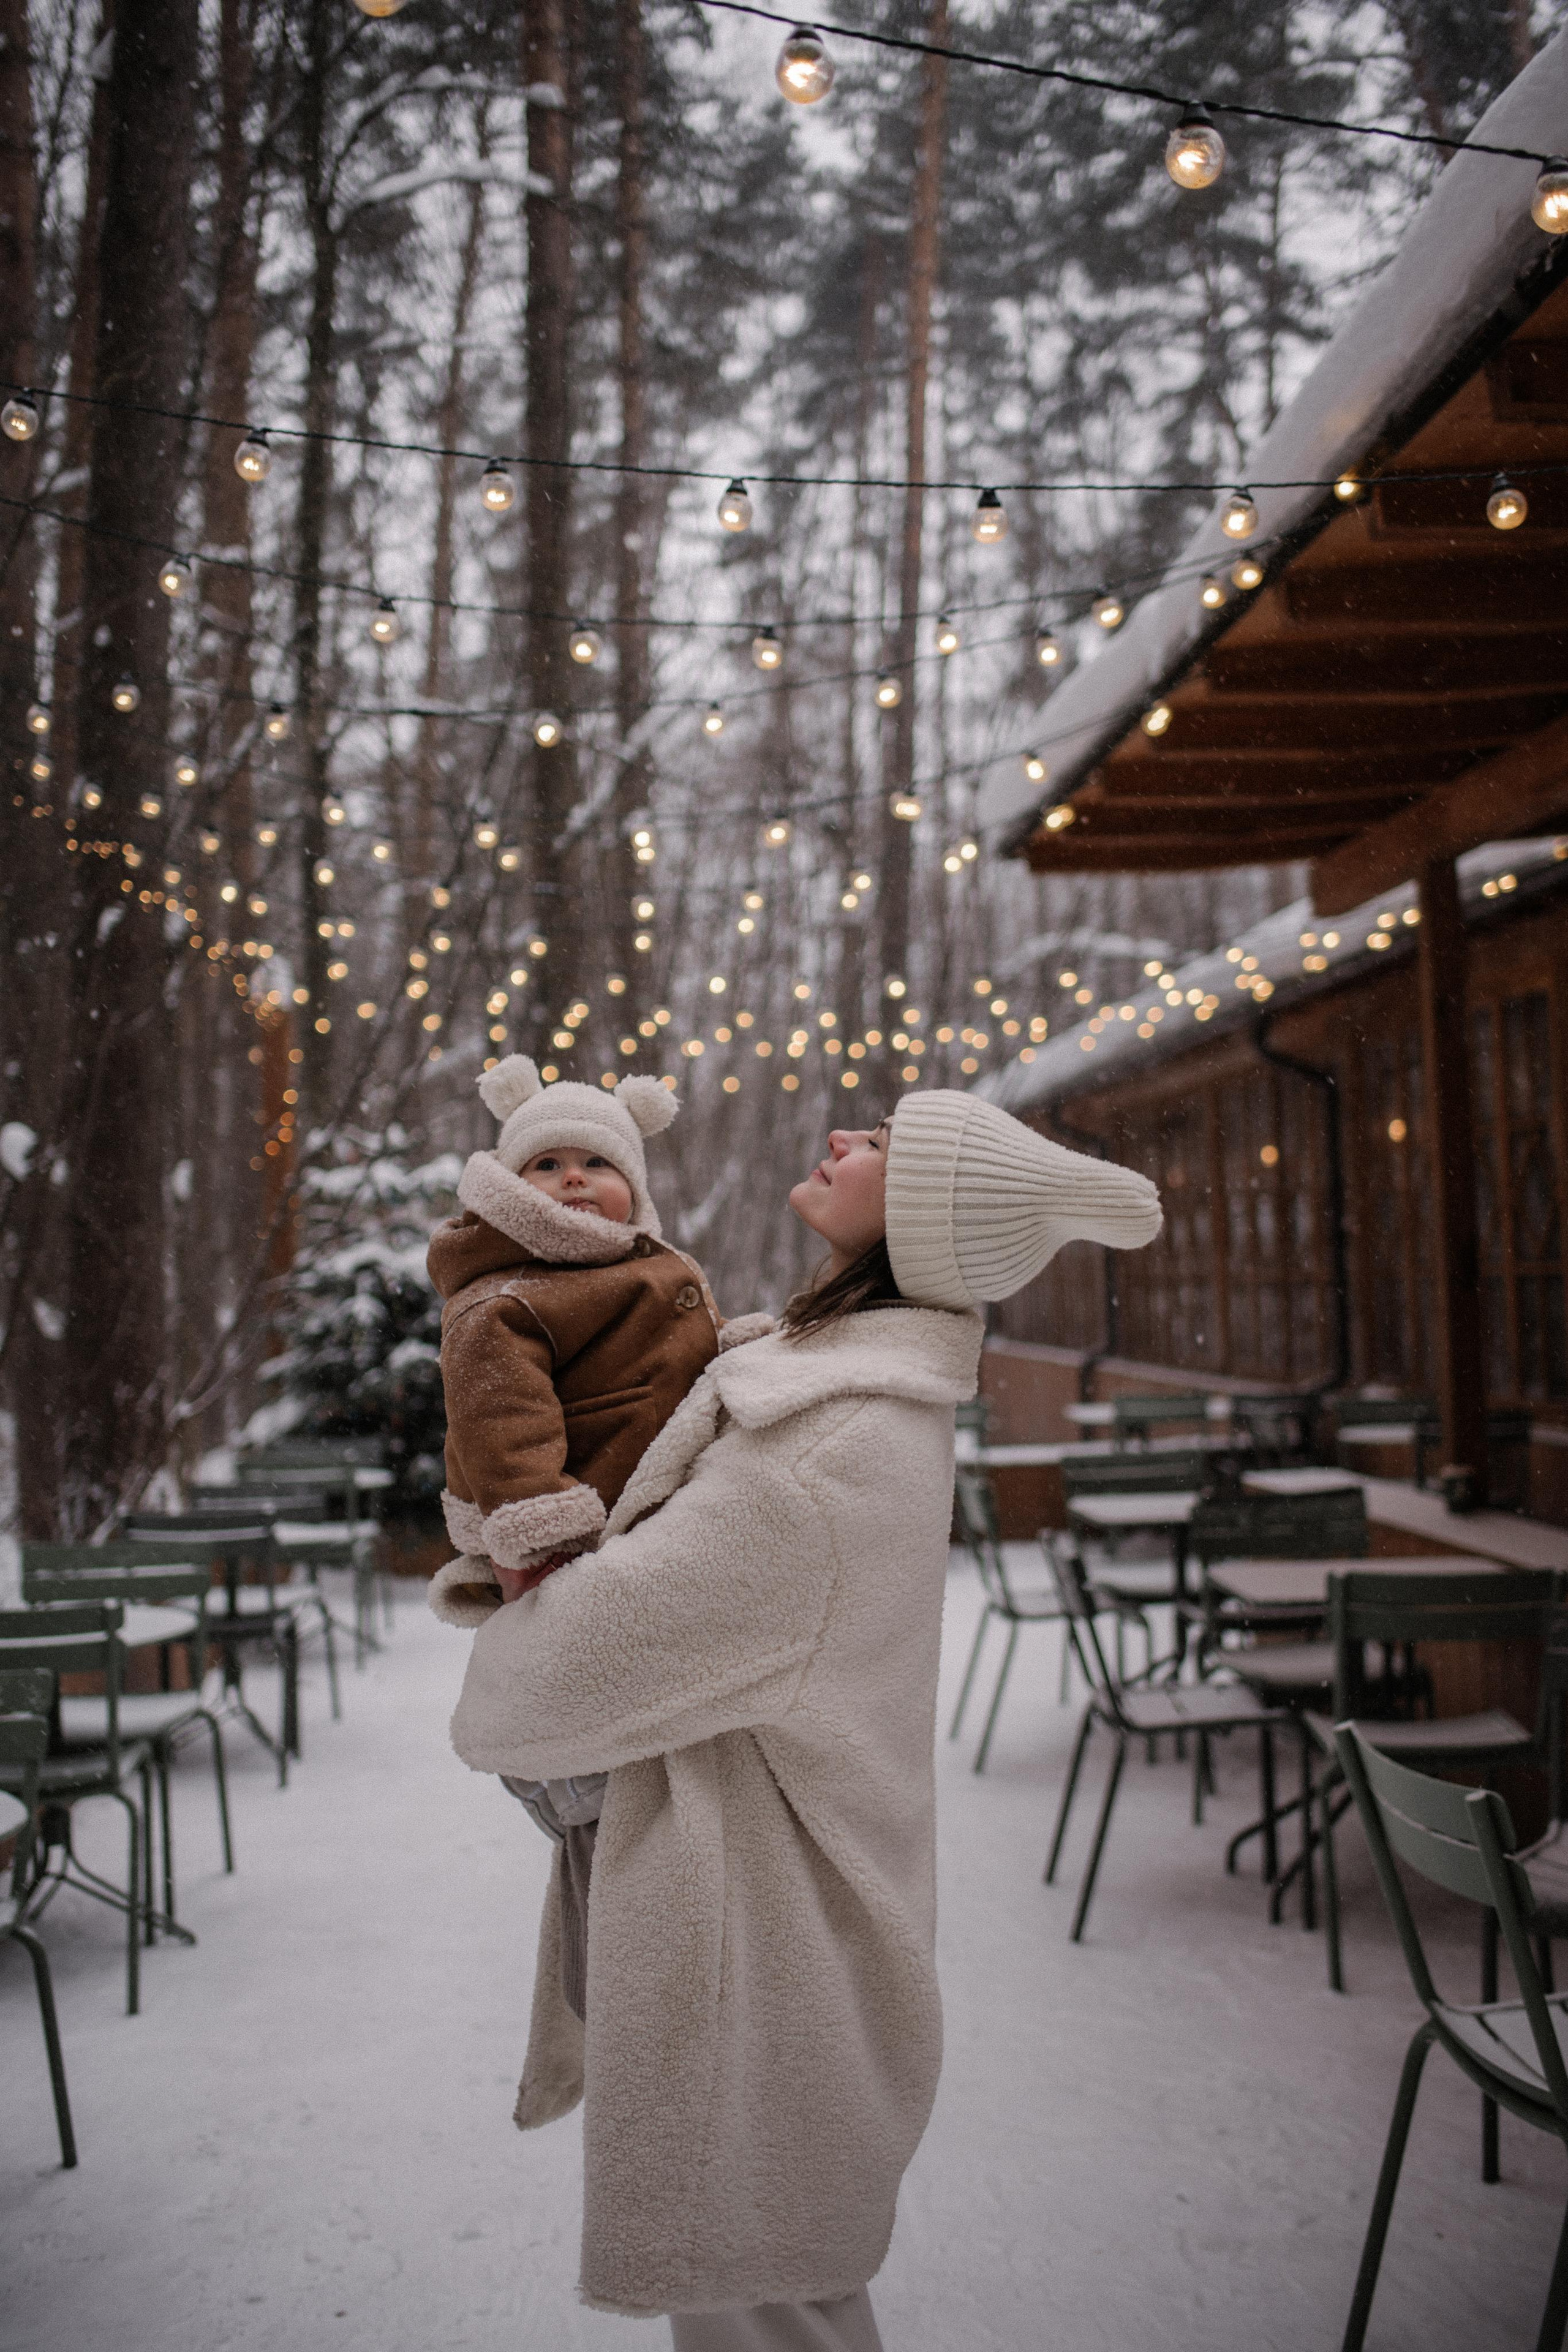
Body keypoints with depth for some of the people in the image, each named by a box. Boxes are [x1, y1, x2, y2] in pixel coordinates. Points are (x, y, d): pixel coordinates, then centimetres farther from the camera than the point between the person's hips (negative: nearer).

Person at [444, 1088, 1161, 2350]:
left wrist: (489, 1711, -3)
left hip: (759, 1938, -9)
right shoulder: (875, 1390, 5)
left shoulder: (837, 1447, -28)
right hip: (783, 1904, 9)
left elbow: (582, 1653, -24)